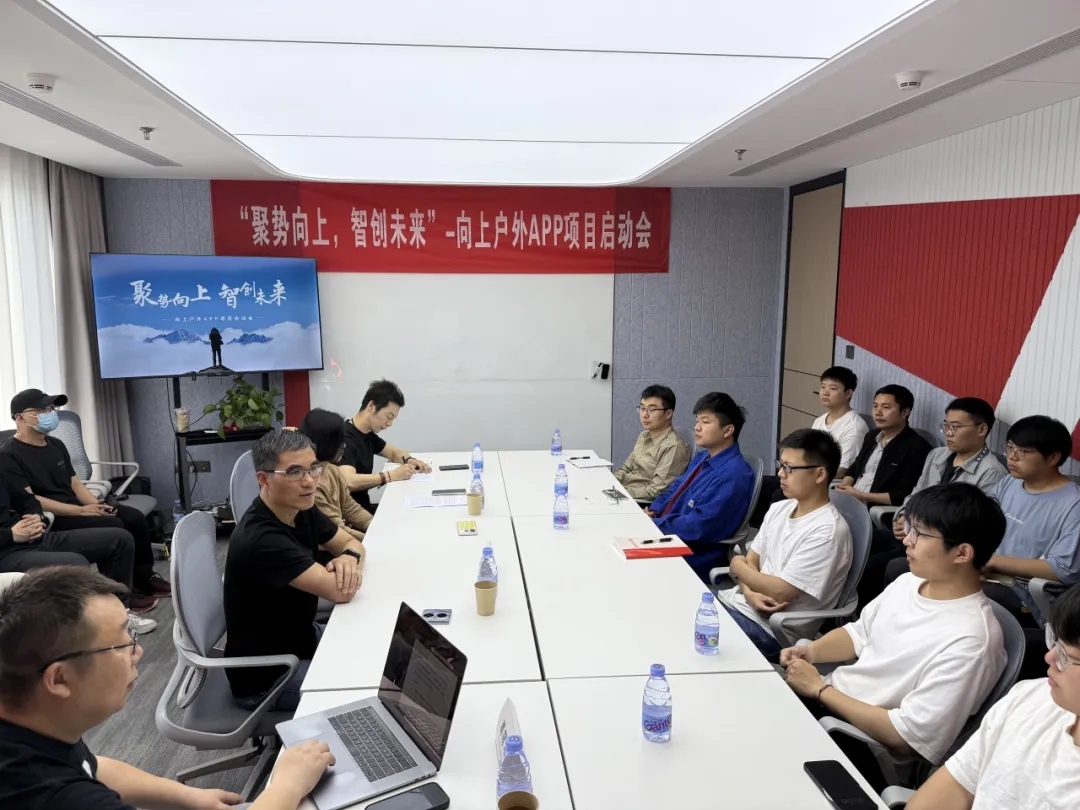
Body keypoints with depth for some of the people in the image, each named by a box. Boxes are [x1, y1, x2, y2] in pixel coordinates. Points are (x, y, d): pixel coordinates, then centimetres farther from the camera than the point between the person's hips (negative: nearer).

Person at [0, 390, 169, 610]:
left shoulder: (55, 445, 15)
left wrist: (97, 505, -6)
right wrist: (81, 511, -23)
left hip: (75, 507, 8)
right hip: (50, 518, -8)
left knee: (135, 517, -10)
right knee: (114, 526, -26)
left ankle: (145, 578, 3)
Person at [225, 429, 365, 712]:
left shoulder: (301, 509, -6)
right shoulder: (261, 539, -33)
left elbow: (352, 543, 6)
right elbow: (340, 593, -33)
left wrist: (349, 558, -19)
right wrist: (348, 573, -10)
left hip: (300, 637, 9)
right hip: (265, 677, -9)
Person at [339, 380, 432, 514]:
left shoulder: (368, 434, 8)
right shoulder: (345, 437, -19)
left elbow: (393, 452, 25)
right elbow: (348, 482, -34)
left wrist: (409, 460, 3)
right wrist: (391, 476, -26)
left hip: (363, 508, 8)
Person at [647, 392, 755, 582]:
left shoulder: (733, 474, -21)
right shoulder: (703, 458, 10)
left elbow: (698, 526, -25)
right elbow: (676, 488, 20)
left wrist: (654, 523, -17)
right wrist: (653, 511, 1)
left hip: (690, 558, -9)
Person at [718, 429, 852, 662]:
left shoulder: (827, 531, -18)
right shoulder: (779, 509, 8)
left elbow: (780, 592, -19)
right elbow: (751, 561, 10)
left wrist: (738, 566, -3)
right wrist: (750, 593, -13)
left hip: (773, 629, -8)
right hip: (737, 602, 8)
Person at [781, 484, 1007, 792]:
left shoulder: (970, 641, -25)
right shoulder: (908, 582, 2)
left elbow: (907, 737, -24)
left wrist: (820, 690, -19)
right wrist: (812, 651, -4)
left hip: (864, 748, -8)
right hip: (827, 698, 8)